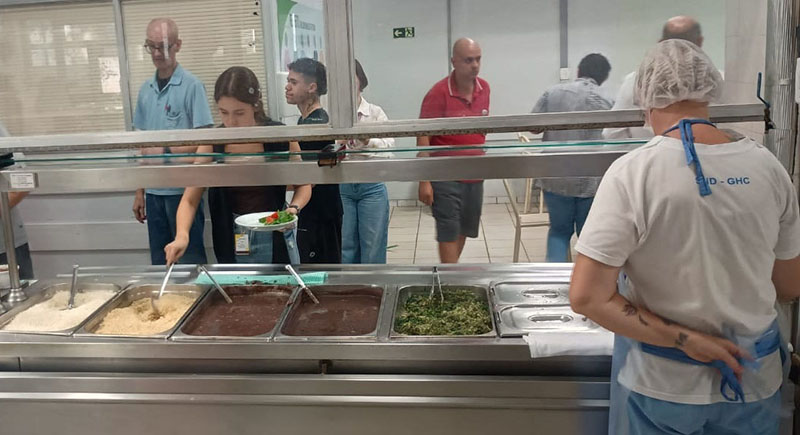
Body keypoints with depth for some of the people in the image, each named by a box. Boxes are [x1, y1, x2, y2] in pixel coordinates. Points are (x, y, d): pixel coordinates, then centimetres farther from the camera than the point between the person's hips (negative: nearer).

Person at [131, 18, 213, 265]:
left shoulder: (191, 86, -7)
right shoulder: (146, 89, 9)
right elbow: (144, 147, 14)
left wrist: (165, 150, -20)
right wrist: (139, 192, 13)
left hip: (183, 189, -5)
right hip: (154, 191, 5)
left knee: (190, 260, 4)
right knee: (160, 262, 13)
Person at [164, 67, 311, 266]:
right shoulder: (212, 144, -6)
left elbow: (303, 184, 4)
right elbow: (189, 199, -4)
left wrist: (294, 207, -16)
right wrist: (182, 235, -21)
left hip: (275, 241, -1)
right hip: (230, 244, 1)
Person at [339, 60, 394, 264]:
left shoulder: (375, 112, 0)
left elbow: (389, 145, -13)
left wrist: (368, 141, -32)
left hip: (371, 187, 0)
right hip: (341, 188, 0)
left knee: (373, 248, 9)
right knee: (345, 247, 10)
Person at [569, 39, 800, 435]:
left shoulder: (632, 173, -19)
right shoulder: (767, 166, -7)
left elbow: (586, 297, -23)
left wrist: (684, 339, -16)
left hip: (663, 384, -3)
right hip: (756, 378, 3)